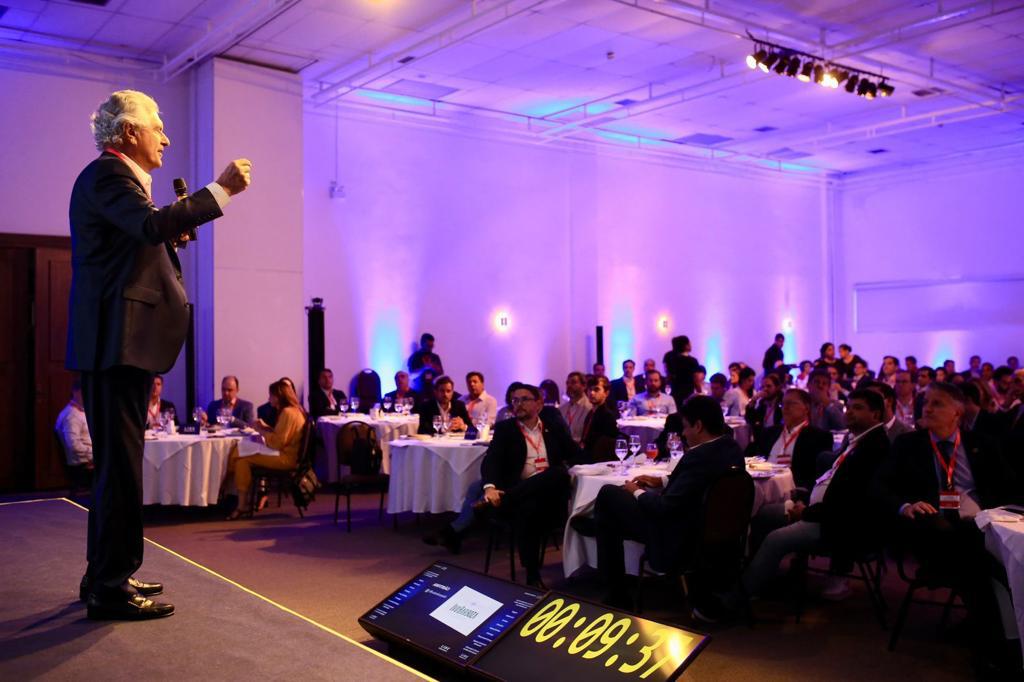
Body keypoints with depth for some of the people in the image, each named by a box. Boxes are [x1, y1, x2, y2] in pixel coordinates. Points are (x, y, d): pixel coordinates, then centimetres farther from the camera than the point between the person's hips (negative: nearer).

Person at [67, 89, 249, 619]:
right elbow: (154, 225, -28)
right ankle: (110, 589, -1)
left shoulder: (116, 177, 23)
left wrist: (172, 232, 10)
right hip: (116, 342, -11)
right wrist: (222, 189, -22)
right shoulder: (106, 175, -9)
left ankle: (107, 577, 25)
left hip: (120, 343, 11)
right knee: (120, 465, -8)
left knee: (117, 464, 15)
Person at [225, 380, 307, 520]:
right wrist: (265, 427, 9)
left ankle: (243, 506, -9)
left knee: (242, 460, -15)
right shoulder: (293, 410, 16)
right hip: (285, 454, 10)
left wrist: (260, 430, -9)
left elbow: (277, 442, -20)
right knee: (238, 453, 3)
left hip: (285, 458, -10)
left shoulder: (288, 413, -16)